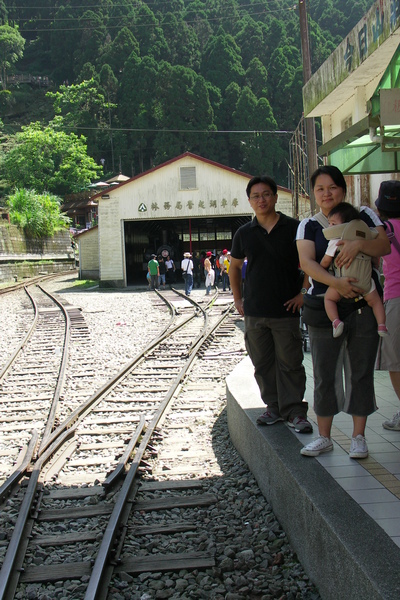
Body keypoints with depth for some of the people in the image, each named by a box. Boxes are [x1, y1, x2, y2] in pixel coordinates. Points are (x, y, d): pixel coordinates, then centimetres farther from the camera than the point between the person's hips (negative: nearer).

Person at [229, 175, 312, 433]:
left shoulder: (294, 228, -2)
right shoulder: (244, 233, 7)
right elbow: (234, 267, 20)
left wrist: (303, 293, -3)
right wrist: (237, 299, 14)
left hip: (286, 310, -3)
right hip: (254, 312, 3)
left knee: (290, 363, -1)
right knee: (263, 363, 9)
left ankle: (294, 411, 8)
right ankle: (274, 407, 20)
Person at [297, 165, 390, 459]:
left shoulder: (364, 216, 6)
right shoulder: (309, 226, 5)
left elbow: (385, 246, -5)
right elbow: (307, 262, -10)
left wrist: (359, 244, -26)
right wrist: (336, 282, -26)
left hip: (364, 306, 0)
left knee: (361, 372, 5)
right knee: (324, 374, 4)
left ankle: (359, 437, 16)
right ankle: (324, 437, 16)